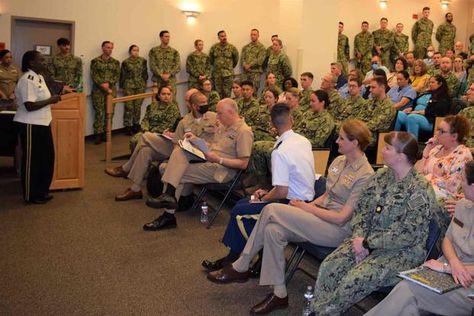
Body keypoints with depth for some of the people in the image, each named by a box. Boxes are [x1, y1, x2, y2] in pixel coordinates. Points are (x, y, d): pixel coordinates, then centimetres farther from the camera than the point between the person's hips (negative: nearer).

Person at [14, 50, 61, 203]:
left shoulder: (39, 77, 12)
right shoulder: (27, 80, -19)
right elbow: (29, 106, -26)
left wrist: (53, 98, 7)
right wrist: (50, 101, -19)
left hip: (42, 123, 10)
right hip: (31, 126, -10)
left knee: (46, 158, 16)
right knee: (32, 160, 1)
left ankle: (41, 191, 29)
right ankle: (31, 195, 15)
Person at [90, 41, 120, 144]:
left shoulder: (115, 62, 11)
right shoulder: (95, 61, 3)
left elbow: (117, 76, 3)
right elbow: (94, 75, -4)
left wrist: (108, 84, -12)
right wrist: (102, 84, -17)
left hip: (111, 89, 3)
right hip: (98, 90, -3)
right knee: (99, 112, -4)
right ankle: (98, 134, 2)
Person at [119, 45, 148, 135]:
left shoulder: (143, 61, 4)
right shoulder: (125, 62, -3)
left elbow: (145, 73, 11)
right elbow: (122, 75, 2)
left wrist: (144, 83, 9)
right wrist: (122, 86, 3)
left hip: (140, 86, 3)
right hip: (129, 86, -3)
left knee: (138, 106, 7)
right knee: (129, 107, -3)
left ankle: (136, 124, 19)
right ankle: (128, 126, 6)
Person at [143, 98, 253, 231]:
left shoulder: (244, 131, -11)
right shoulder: (223, 126, 17)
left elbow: (243, 164, -14)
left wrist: (218, 159, -21)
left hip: (222, 170, -8)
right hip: (208, 162, 8)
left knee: (178, 174, -16)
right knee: (179, 151, -13)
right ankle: (169, 195, -18)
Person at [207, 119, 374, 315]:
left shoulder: (365, 176, -15)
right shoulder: (339, 161, 11)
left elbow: (341, 218, -17)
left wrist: (308, 208, -11)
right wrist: (307, 206, 0)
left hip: (338, 229, -8)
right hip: (321, 216, 8)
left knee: (272, 210, -21)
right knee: (273, 230, -19)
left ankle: (240, 267, -7)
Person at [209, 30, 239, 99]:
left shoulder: (232, 47, -2)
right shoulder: (214, 47, 1)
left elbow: (236, 58, 11)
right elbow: (210, 58, 15)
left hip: (228, 73, -1)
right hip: (217, 73, 2)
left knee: (227, 92, -1)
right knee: (218, 92, 5)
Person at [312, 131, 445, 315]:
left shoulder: (420, 190, -17)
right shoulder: (381, 176, 4)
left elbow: (407, 235, -20)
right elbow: (361, 209, 5)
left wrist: (367, 244, -18)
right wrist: (360, 238, -11)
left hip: (402, 251, -6)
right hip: (368, 241, 7)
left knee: (354, 280, -25)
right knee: (329, 267, -15)